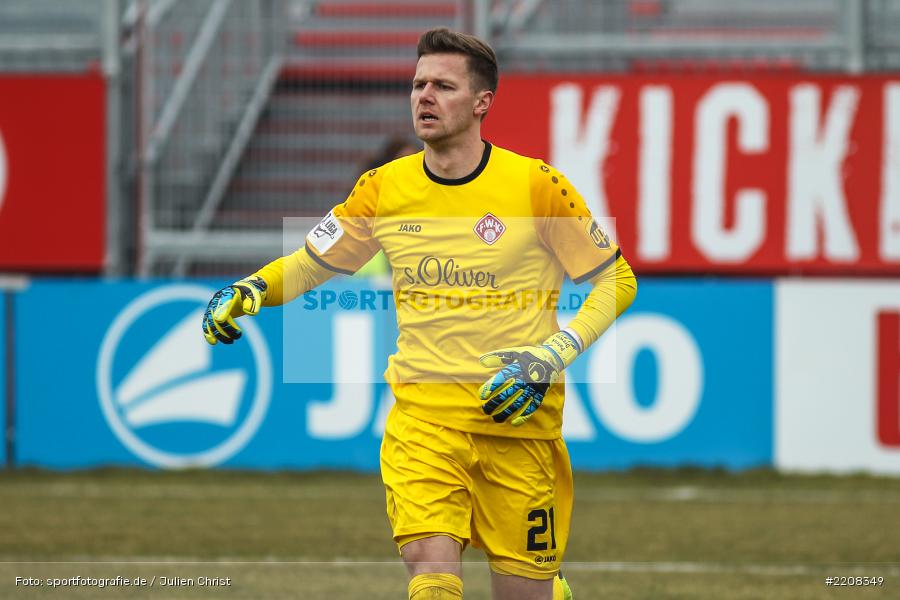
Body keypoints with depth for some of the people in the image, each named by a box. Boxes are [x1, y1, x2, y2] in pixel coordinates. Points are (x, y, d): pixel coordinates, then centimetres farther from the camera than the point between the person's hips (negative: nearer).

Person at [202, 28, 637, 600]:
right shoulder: (384, 189, 3)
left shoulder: (536, 186, -6)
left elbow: (616, 281, 1)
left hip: (517, 414, -2)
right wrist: (248, 290, -4)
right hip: (423, 408, 2)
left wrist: (552, 358, -12)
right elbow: (311, 262, 17)